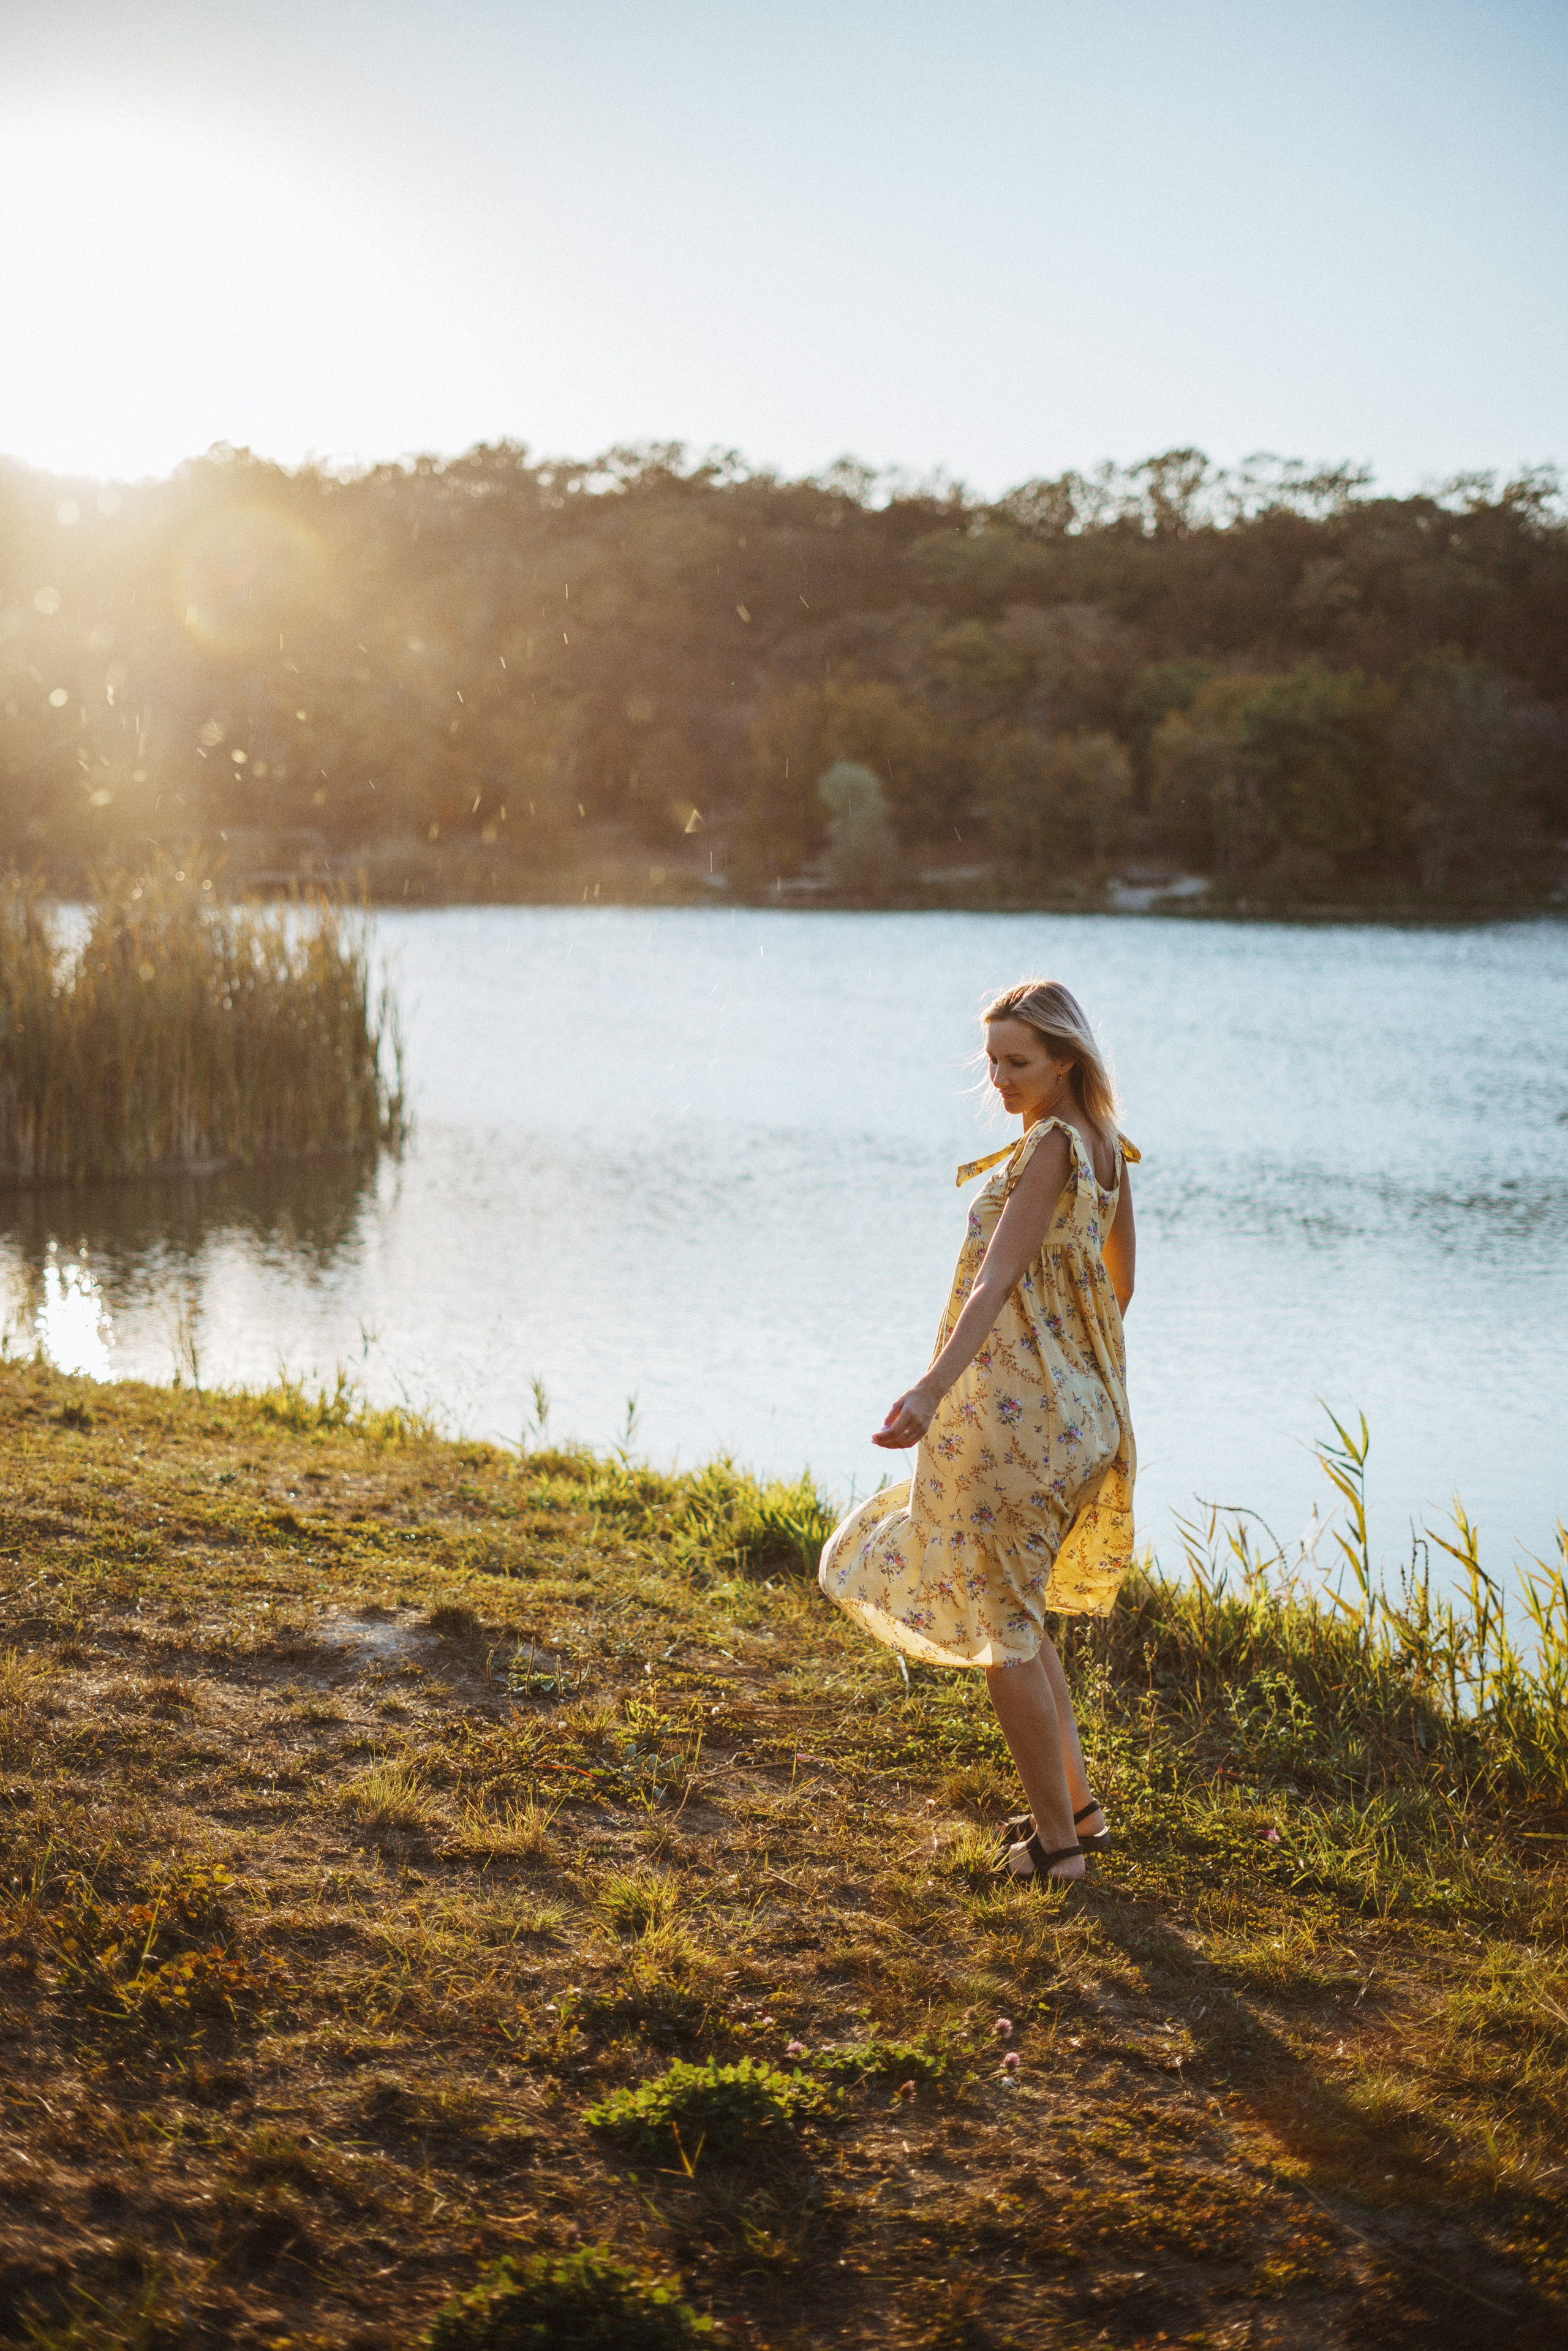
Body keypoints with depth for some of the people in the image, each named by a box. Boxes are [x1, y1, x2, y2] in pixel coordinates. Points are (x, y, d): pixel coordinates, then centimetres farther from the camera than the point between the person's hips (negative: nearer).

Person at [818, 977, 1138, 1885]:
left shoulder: (1051, 1147, -18)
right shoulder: (1105, 1145, 8)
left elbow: (998, 1279, -29)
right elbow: (1120, 1280, 20)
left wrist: (933, 1389, -38)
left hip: (1015, 1407, -9)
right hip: (1078, 1407, 9)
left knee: (1004, 1623, 4)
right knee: (1010, 1608, 23)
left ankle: (1058, 1840, 12)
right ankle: (1078, 1803, 28)